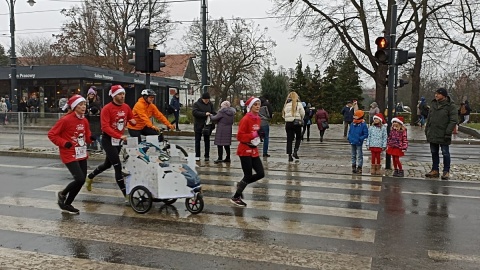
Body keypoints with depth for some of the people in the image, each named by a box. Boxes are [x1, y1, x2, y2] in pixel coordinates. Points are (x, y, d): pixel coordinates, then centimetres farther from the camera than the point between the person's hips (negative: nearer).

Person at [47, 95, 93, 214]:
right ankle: (62, 194, 12)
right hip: (70, 155, -8)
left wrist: (91, 138, -6)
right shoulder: (66, 120, -15)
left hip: (82, 155, 8)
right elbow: (51, 134, -10)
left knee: (81, 181, 8)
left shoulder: (85, 121, 6)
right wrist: (64, 143, -20)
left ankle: (67, 204, 27)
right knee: (80, 179, -17)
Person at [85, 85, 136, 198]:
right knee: (118, 166, -11)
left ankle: (90, 177, 49)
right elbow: (105, 127, -24)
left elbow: (131, 118, 18)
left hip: (119, 140, 8)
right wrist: (119, 136, -34)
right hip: (108, 139, -7)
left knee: (108, 164, 23)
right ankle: (126, 195, -9)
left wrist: (133, 121, -7)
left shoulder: (126, 107, 3)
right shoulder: (107, 108, -17)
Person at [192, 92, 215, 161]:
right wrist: (204, 114, -25)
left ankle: (207, 156, 14)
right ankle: (197, 156, 13)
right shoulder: (197, 104, -5)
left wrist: (212, 115, -15)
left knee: (207, 141, 7)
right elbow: (194, 112, -18)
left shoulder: (210, 104, 6)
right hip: (199, 125, -2)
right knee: (197, 140, 5)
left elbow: (213, 112, 10)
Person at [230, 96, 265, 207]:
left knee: (261, 174, 5)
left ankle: (241, 184, 26)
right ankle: (235, 198, 15)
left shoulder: (258, 119, 8)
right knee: (248, 175, -2)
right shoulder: (245, 119, -17)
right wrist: (253, 135, -25)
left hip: (254, 150, 8)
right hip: (245, 151, -8)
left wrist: (259, 135, 2)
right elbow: (240, 136, -19)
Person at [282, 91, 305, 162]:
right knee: (298, 138, 15)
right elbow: (303, 113, -2)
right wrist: (301, 119, 15)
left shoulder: (286, 104, 5)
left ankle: (289, 155, 5)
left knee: (289, 139, 6)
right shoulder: (298, 104, -3)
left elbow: (284, 114, 3)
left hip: (288, 123, 3)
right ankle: (295, 151, 0)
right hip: (296, 122, -2)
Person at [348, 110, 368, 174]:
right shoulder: (352, 124, 5)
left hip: (359, 143, -6)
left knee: (359, 156, 2)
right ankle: (353, 167, 26)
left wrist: (360, 139, -20)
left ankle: (359, 168, 9)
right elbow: (349, 132, 16)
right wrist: (349, 138, 2)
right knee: (353, 155, 16)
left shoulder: (363, 125, -12)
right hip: (352, 142, 6)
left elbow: (366, 134, -11)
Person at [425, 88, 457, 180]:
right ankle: (435, 170, 23)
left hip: (443, 135, -6)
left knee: (445, 153, 4)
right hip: (432, 134, 6)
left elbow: (453, 121, -12)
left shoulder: (450, 106, -9)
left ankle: (446, 172, 14)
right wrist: (427, 130, 12)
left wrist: (448, 133, -18)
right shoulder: (433, 104, 9)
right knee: (434, 153, 13)